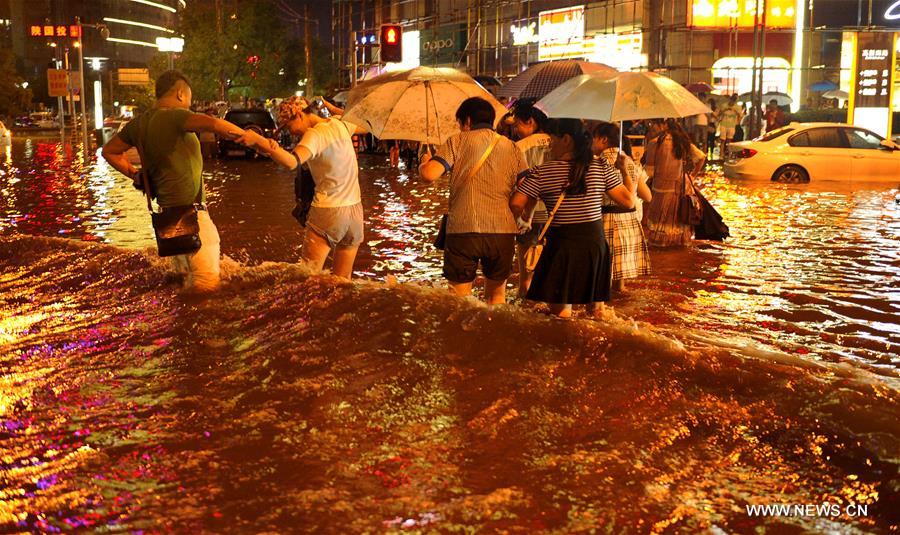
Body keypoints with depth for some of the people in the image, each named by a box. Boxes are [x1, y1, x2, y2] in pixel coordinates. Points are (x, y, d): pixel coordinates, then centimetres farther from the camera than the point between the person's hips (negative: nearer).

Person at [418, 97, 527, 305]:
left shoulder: (457, 142, 1)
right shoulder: (512, 148, 11)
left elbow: (429, 174, -10)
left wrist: (424, 162, 11)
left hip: (463, 228, -3)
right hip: (503, 231, 3)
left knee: (460, 297, 5)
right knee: (496, 294, 17)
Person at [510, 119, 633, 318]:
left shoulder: (541, 173, -6)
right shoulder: (601, 168, 0)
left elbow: (515, 206, -11)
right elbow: (628, 201, 2)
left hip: (561, 246, -3)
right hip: (595, 243, 3)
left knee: (561, 312, 7)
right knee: (595, 308, 19)